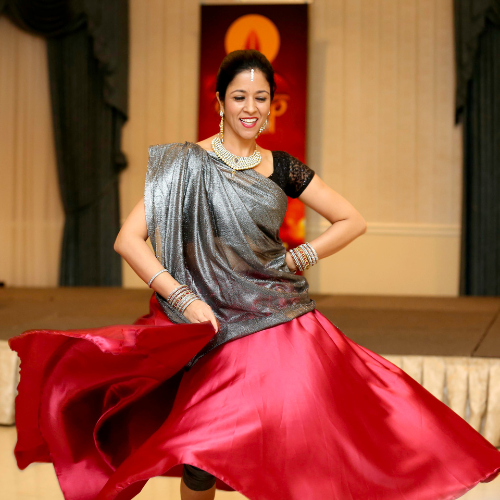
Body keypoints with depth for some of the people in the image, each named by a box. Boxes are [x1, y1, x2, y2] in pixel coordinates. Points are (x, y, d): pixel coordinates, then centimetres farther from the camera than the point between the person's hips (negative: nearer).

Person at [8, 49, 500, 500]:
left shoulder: (282, 167, 7)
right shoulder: (189, 163, -3)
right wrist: (186, 299, -15)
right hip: (218, 326, -3)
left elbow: (352, 221, 15)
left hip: (284, 320, 3)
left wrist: (297, 258, 4)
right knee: (203, 456, -14)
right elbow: (128, 240, -9)